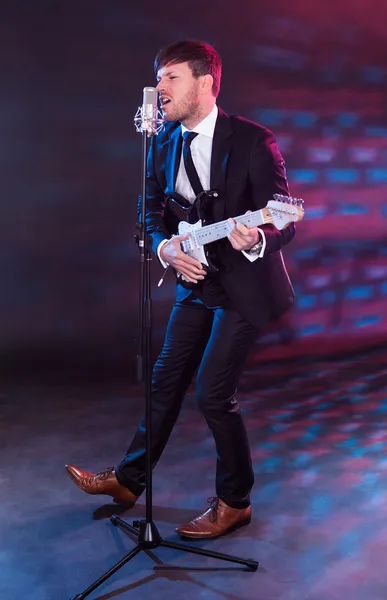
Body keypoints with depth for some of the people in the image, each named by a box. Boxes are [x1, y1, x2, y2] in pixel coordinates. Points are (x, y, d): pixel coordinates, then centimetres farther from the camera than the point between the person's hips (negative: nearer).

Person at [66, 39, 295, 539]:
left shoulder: (252, 140, -17)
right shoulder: (163, 142, 1)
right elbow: (154, 209, 9)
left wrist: (256, 240, -39)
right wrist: (166, 246, -12)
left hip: (246, 283, -6)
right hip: (196, 278, 6)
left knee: (214, 393, -7)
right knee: (167, 380, 14)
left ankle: (234, 502, 16)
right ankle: (128, 480, 31)